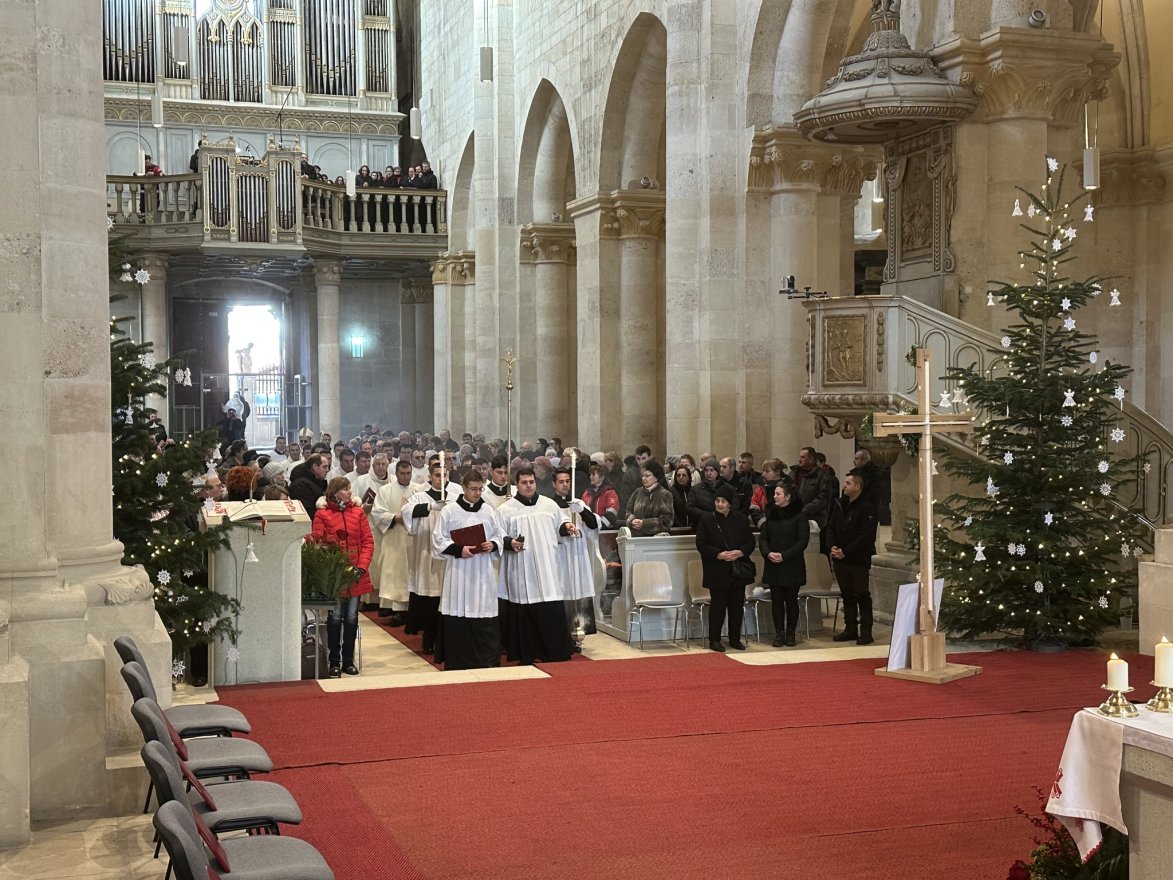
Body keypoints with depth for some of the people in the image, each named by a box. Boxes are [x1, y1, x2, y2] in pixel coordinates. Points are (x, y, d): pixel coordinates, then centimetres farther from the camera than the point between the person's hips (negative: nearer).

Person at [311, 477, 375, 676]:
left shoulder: (358, 512, 7)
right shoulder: (322, 514, -2)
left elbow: (368, 541, 4)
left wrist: (362, 566, -7)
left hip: (356, 575, 3)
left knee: (352, 618, 7)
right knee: (335, 618, -1)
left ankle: (348, 660, 17)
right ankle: (334, 662, 9)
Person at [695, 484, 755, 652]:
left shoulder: (741, 519, 6)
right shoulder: (707, 520, -3)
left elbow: (750, 542, 8)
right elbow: (701, 545, -5)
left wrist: (740, 552, -12)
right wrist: (719, 554, -19)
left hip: (738, 571, 3)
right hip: (717, 572, -3)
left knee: (737, 605, 7)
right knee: (718, 605, -3)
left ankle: (735, 639, 18)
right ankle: (714, 640, 7)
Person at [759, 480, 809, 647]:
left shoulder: (799, 516, -6)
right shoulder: (771, 515, 8)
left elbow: (803, 541, -10)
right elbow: (763, 538, 9)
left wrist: (784, 555, -18)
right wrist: (768, 553, -11)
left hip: (792, 566, -4)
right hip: (773, 565, 4)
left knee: (791, 600, 3)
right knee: (776, 600, 3)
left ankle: (790, 633, 12)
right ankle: (779, 633, 9)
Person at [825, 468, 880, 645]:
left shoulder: (867, 507, -11)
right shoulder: (840, 504, 11)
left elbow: (866, 535, -18)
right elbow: (831, 528, 14)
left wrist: (845, 551, -19)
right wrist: (832, 546, -5)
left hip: (859, 560, -7)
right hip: (840, 559, 7)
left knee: (862, 595, -1)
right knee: (847, 595, 13)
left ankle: (866, 631, 4)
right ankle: (850, 629, 21)